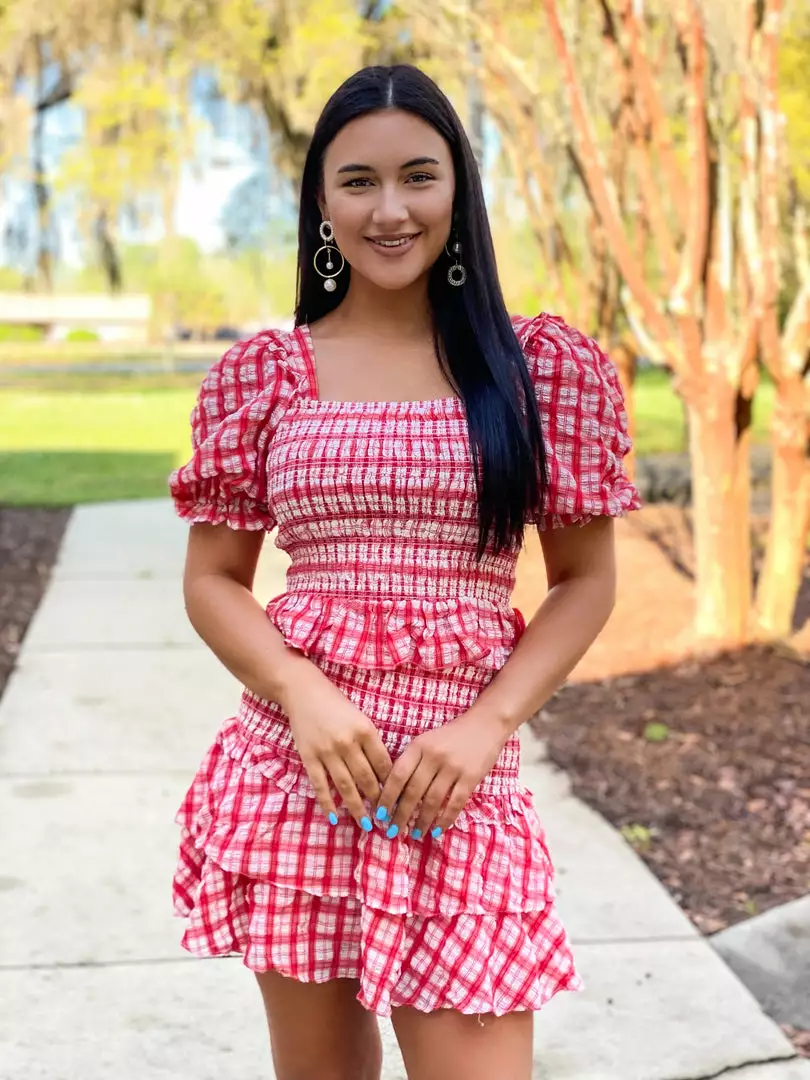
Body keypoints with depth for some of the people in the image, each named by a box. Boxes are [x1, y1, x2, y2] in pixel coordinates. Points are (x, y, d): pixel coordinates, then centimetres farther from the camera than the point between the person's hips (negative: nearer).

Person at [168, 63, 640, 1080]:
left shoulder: (548, 368, 2)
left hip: (455, 780, -1)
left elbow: (585, 581, 5)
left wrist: (486, 726, -9)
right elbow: (212, 580, 7)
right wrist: (304, 697, -12)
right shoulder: (260, 375, 4)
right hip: (292, 761, 1)